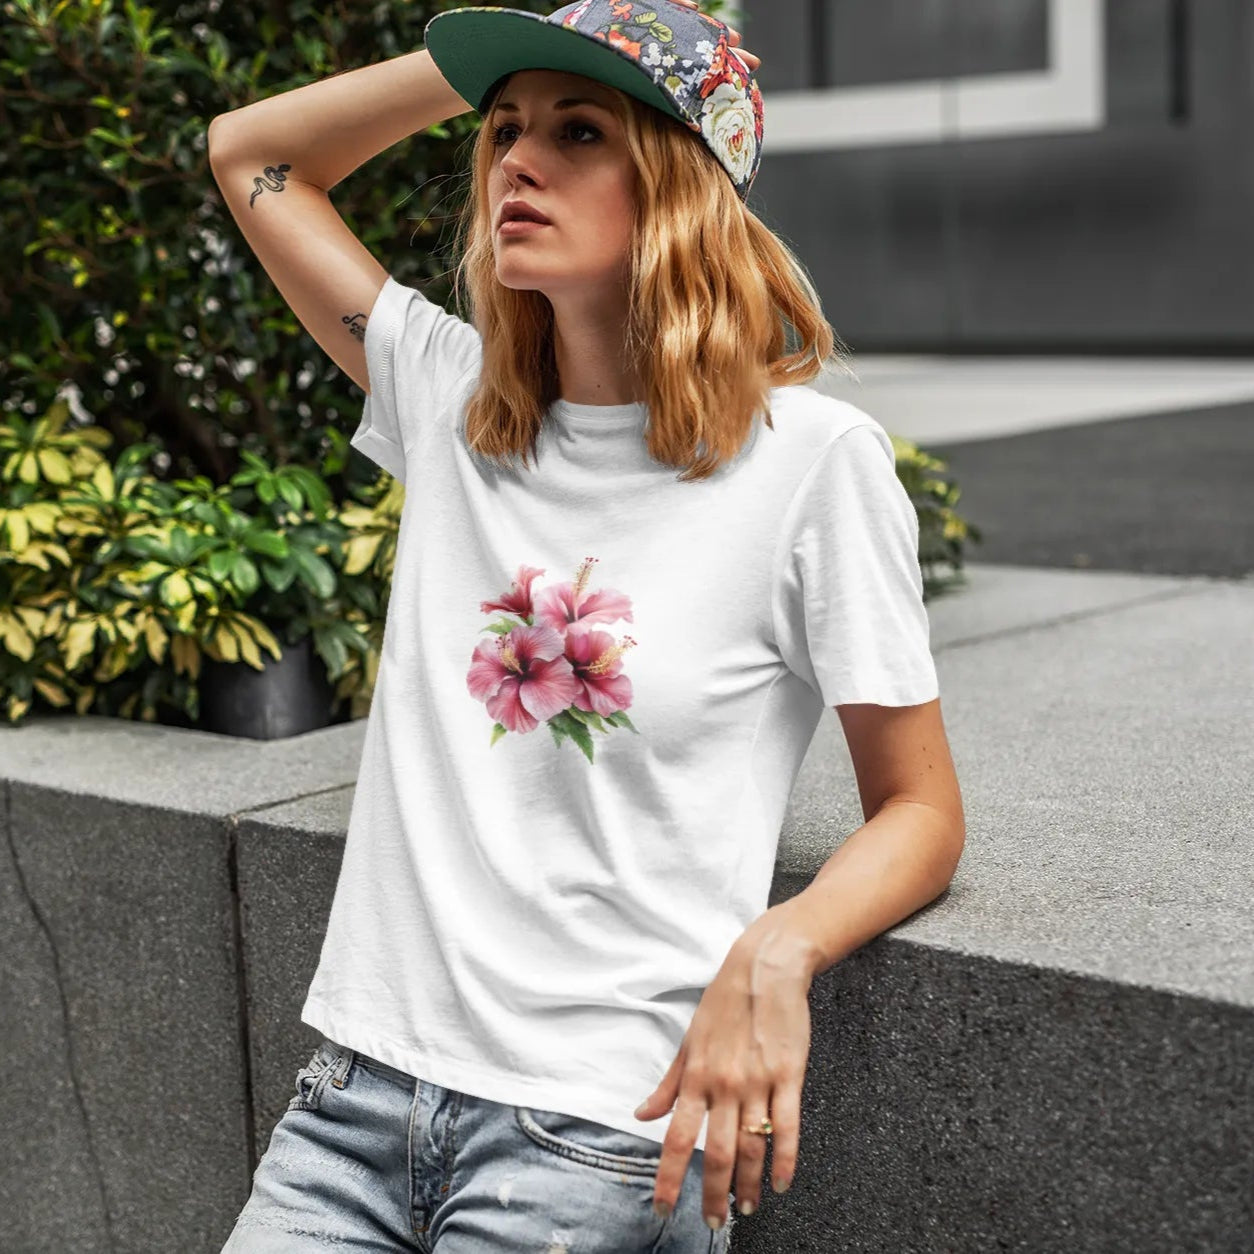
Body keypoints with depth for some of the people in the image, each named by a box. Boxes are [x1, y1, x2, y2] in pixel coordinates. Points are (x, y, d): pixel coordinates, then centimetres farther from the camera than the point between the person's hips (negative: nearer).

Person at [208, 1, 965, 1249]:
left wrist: (772, 955, -20)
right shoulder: (454, 405, 7)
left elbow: (921, 814, -1)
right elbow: (250, 152, 19)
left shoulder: (811, 455, -6)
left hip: (600, 1137, -4)